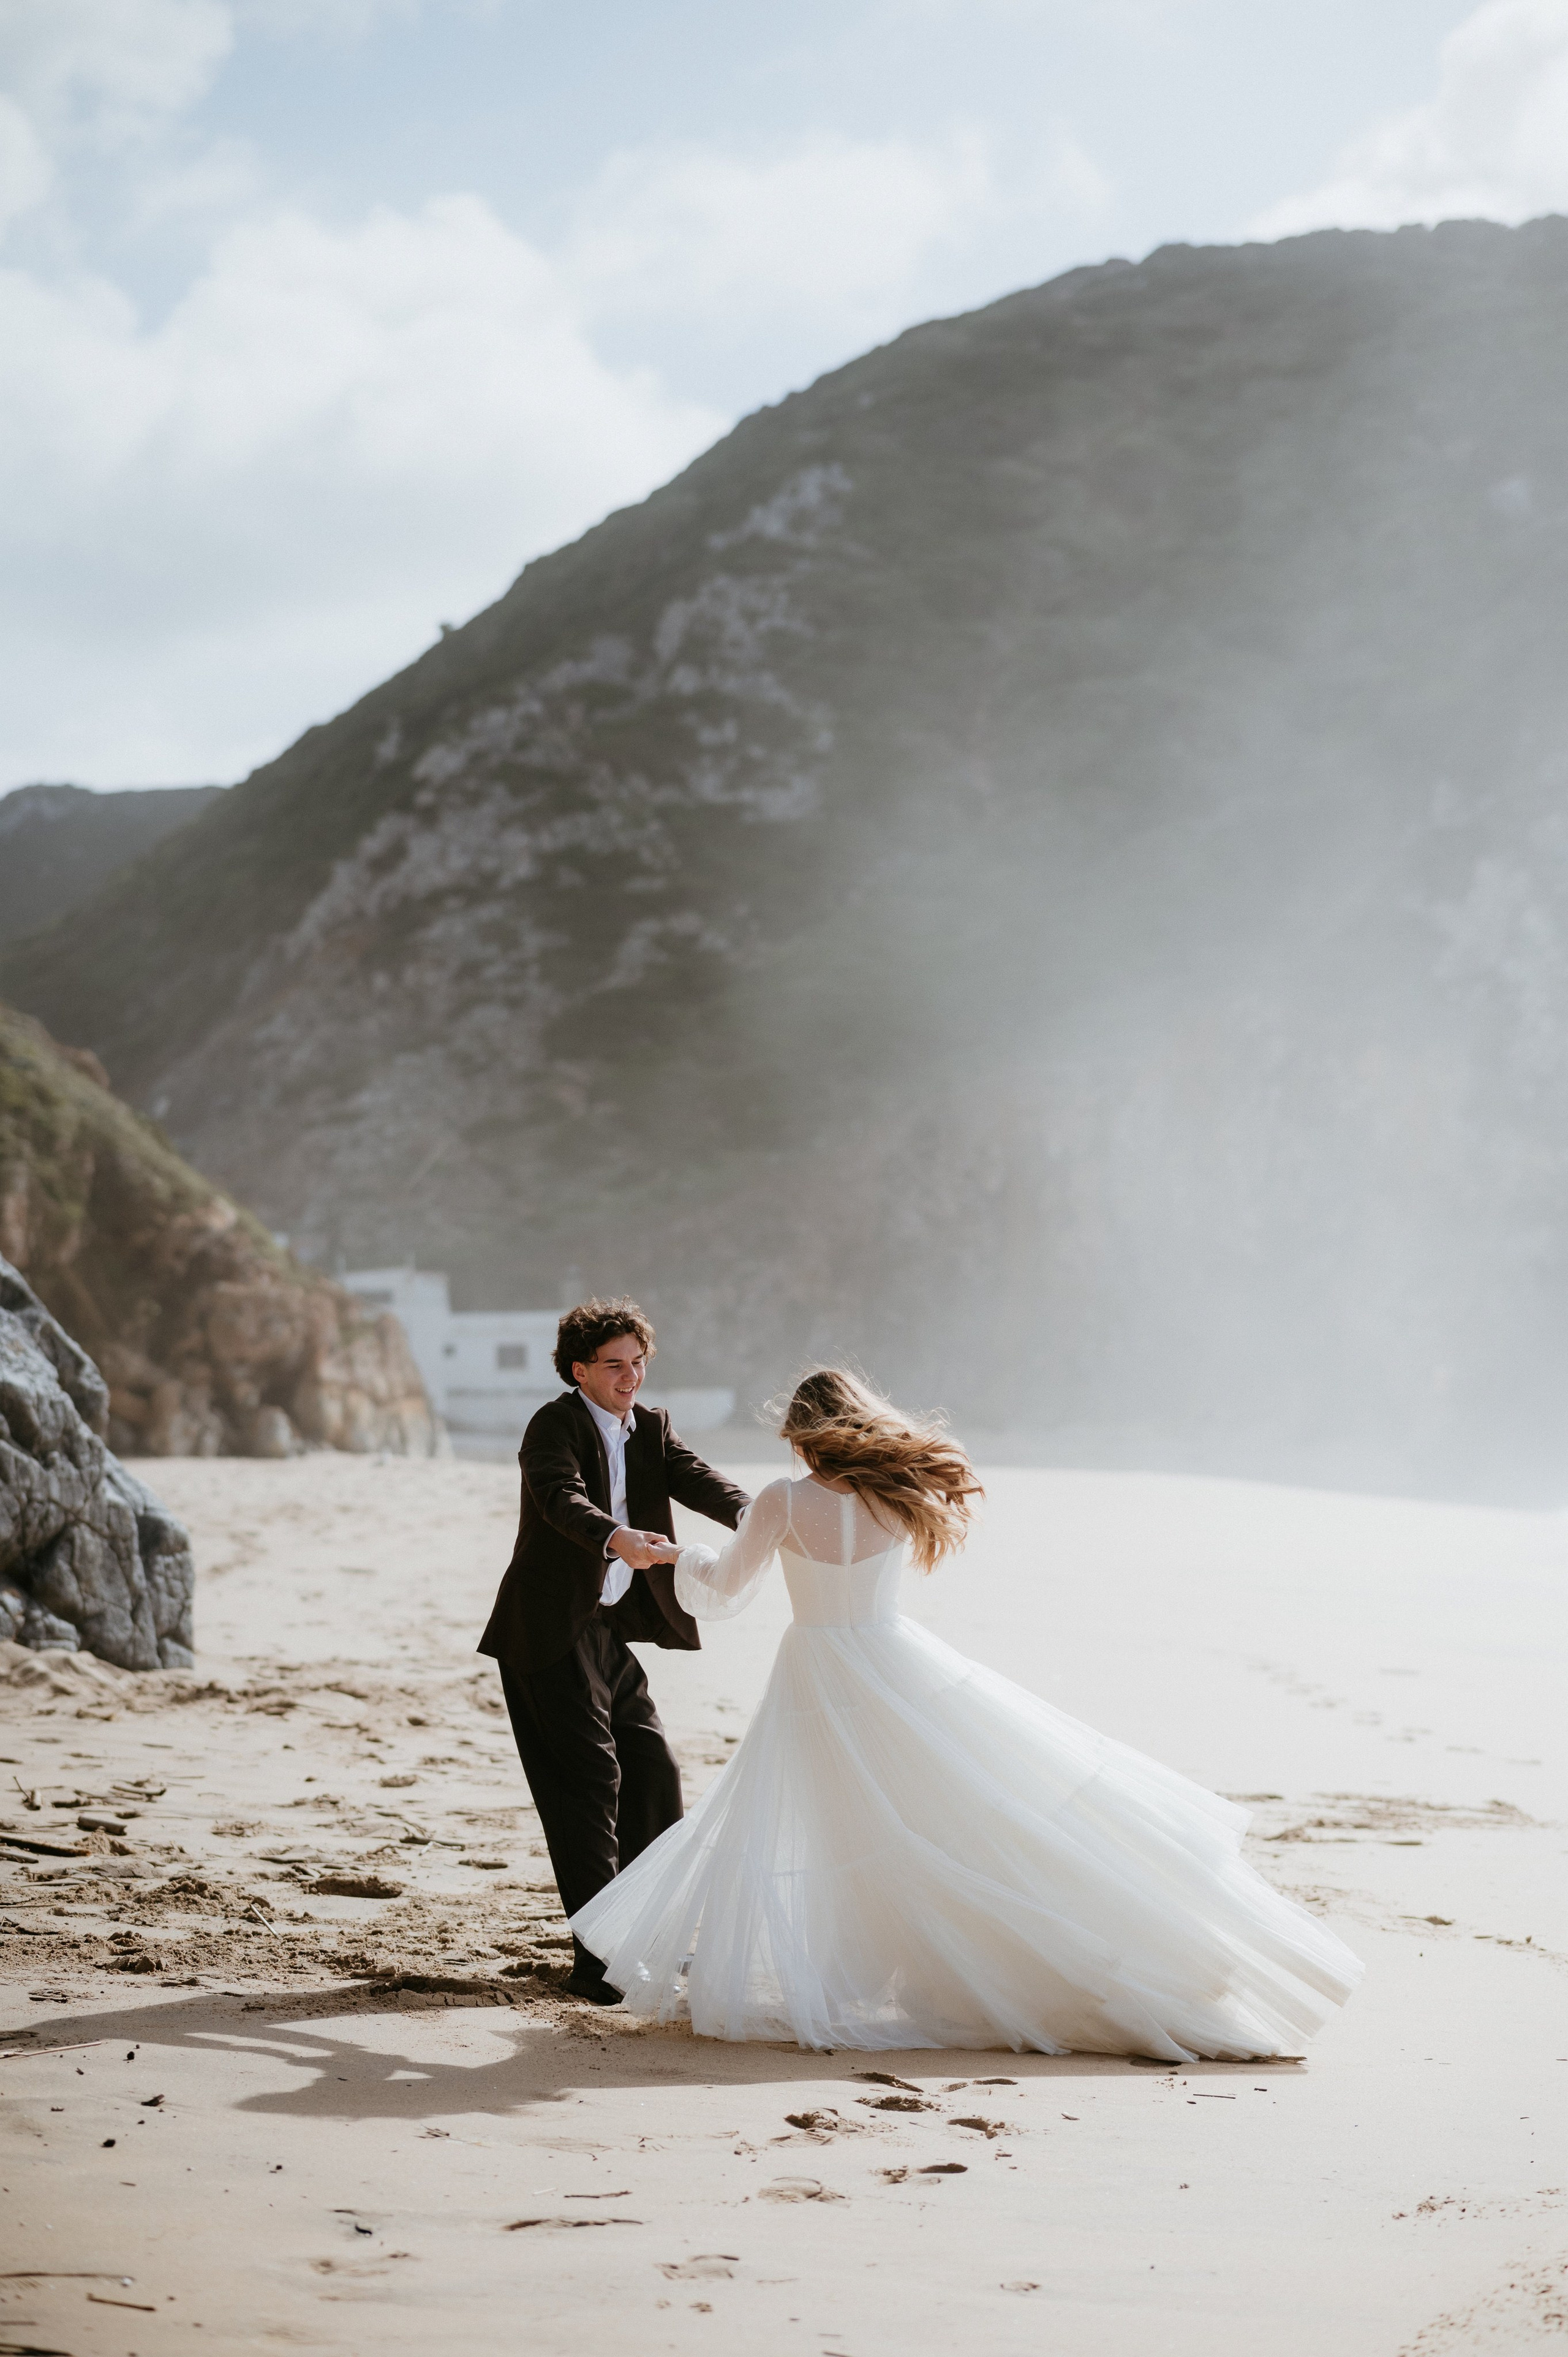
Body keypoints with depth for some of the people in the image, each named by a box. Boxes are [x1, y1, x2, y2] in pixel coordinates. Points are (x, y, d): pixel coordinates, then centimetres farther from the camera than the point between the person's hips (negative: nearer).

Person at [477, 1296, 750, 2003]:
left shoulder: (651, 1428, 11)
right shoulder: (555, 1425, -11)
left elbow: (695, 1479, -5)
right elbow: (563, 1498, -30)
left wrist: (747, 1514, -27)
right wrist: (618, 1539, -50)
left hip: (609, 1627, 8)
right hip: (551, 1629, -8)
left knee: (651, 1767, 12)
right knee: (589, 1776, -12)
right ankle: (598, 1959, -11)